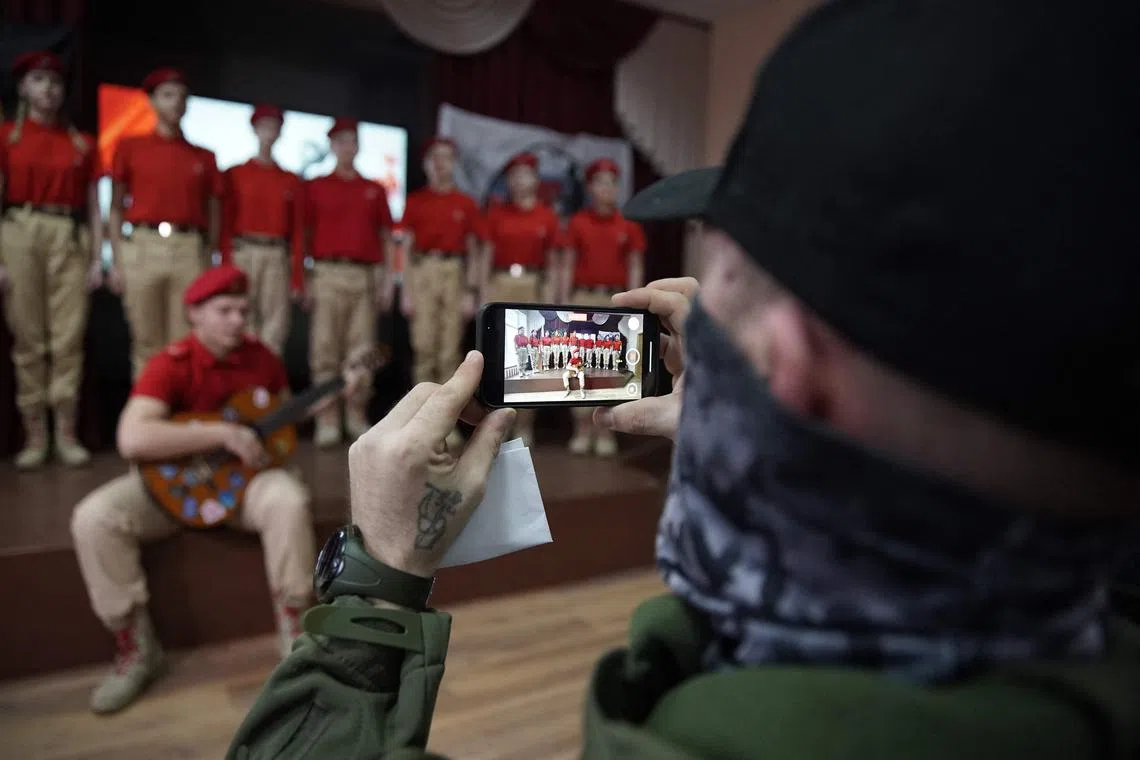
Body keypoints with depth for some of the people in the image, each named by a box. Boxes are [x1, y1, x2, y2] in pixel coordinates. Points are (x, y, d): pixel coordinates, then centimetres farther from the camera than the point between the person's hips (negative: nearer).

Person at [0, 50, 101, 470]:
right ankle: (35, 435, 6)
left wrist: (97, 258, 3)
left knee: (68, 339, -3)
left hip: (71, 239, 1)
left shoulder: (83, 143, 13)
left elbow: (93, 207, 12)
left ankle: (66, 434, 3)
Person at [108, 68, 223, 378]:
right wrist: (116, 261, 1)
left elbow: (213, 216, 14)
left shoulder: (204, 157, 14)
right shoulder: (129, 147, 11)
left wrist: (208, 261, 8)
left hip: (190, 251, 1)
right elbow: (116, 208, 9)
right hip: (143, 247, 0)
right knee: (147, 343, 1)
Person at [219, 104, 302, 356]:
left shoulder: (291, 180, 12)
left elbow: (296, 228, 9)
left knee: (275, 325, -1)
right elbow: (226, 222, 4)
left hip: (278, 257, 2)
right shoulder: (234, 174, 7)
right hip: (243, 254, -1)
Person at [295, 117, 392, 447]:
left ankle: (357, 417, 10)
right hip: (328, 274, -2)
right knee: (325, 348, -4)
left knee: (362, 351, 3)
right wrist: (300, 280, -1)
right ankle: (327, 420, 0)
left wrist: (387, 280, 5)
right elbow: (304, 235, 7)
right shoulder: (315, 187, 10)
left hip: (366, 276, 2)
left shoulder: (375, 190, 15)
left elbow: (385, 237, 13)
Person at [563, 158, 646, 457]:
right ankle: (582, 428, 10)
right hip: (583, 299, 0)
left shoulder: (629, 225, 5)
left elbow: (635, 267, 5)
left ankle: (606, 430, 11)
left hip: (616, 301, 0)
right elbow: (568, 266, 5)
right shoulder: (577, 223, 5)